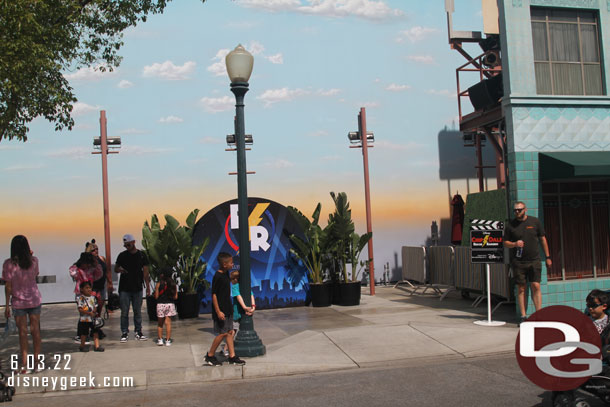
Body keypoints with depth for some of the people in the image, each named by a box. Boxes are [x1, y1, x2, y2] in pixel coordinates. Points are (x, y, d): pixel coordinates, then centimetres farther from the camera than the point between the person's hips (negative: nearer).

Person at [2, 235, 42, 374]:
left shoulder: (9, 264, -11)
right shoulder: (34, 261, -5)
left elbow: (8, 286, -9)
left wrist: (7, 305, -2)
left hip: (18, 302, -2)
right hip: (34, 300, 2)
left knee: (22, 332, 5)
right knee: (35, 330, 10)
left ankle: (24, 365, 6)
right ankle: (37, 361, 16)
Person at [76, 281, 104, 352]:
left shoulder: (93, 297, 8)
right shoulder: (80, 298, -10)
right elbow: (80, 310, -15)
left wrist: (94, 311, -10)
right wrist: (89, 313, -21)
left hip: (93, 319, 5)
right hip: (84, 319, -5)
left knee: (96, 332, 1)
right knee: (84, 334, 5)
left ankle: (97, 346, 3)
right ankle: (82, 346, 22)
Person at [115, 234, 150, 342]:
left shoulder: (141, 255, 4)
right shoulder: (122, 255, 4)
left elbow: (145, 272, 6)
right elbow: (115, 268, 11)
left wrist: (148, 287, 2)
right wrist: (120, 270, -13)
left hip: (137, 288, 0)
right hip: (124, 288, 0)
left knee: (137, 311, 6)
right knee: (124, 312, 1)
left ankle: (138, 332, 14)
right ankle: (124, 333, 9)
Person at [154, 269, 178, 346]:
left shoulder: (158, 284, -6)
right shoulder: (173, 284, 0)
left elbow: (156, 296, -6)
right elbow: (175, 297, 1)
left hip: (160, 304, -1)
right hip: (170, 304, 1)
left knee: (160, 323, 12)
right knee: (168, 322, 3)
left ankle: (160, 339, 17)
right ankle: (168, 340, 2)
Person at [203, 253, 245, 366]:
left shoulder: (225, 274, 9)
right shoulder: (217, 277, -18)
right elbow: (214, 294, -18)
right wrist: (218, 311, -21)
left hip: (228, 309, 9)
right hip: (221, 311, -9)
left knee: (229, 332, 8)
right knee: (222, 333, -4)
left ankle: (232, 357, 11)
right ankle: (209, 356, 9)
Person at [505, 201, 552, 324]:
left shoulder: (535, 221, 5)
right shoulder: (511, 225, 5)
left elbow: (543, 239, 11)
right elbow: (506, 242, 11)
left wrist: (547, 257, 9)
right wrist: (514, 244, -11)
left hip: (534, 260, 0)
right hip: (518, 262, 0)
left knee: (536, 286, -6)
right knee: (521, 288, 2)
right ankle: (523, 316, 7)